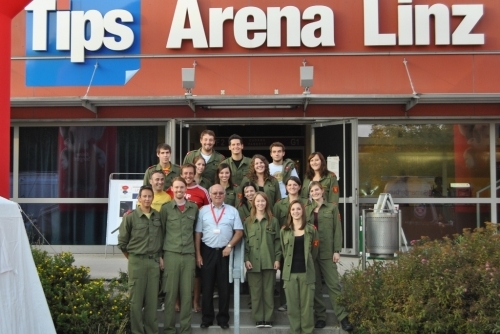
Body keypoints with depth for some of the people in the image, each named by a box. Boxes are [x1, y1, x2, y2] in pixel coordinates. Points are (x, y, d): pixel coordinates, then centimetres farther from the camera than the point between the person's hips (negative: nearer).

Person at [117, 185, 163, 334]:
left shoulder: (158, 216, 5)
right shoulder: (130, 217, -6)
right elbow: (122, 242, 0)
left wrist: (160, 256, 8)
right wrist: (132, 258, 4)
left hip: (154, 261, 3)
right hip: (137, 261, -3)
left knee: (152, 298, 8)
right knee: (136, 299, 3)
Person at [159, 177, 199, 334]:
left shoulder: (194, 208, 8)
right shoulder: (166, 208, 2)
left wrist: (197, 251, 13)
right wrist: (160, 253, 1)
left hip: (189, 255, 2)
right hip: (171, 254, -2)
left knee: (187, 293, 4)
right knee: (170, 292, 1)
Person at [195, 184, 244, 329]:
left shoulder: (232, 211, 4)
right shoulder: (203, 211, 4)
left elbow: (239, 231, 2)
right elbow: (198, 233, 4)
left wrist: (230, 246, -10)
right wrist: (198, 254, 0)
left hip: (225, 252, 0)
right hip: (207, 251, 0)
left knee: (224, 286, 6)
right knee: (207, 286, 4)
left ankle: (223, 318, 16)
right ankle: (207, 318, 14)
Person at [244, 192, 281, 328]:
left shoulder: (273, 221, 6)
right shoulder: (248, 221, 9)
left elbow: (277, 241, 4)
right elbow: (245, 241, 6)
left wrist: (277, 258, -3)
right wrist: (246, 259, -3)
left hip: (269, 261, -1)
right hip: (253, 261, 1)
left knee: (268, 291, 3)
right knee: (255, 291, 3)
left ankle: (268, 318, 11)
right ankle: (258, 318, 10)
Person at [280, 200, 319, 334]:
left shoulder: (311, 230, 3)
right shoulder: (284, 230, 6)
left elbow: (314, 251, 9)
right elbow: (284, 251, 13)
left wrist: (306, 263, 10)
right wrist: (291, 263, 10)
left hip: (306, 272, -1)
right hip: (290, 272, 1)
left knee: (307, 304, 2)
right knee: (293, 305, 5)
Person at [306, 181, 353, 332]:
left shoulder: (332, 208, 4)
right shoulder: (306, 209, 10)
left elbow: (337, 230, 0)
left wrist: (337, 251, -8)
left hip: (327, 252, -2)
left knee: (333, 284, -4)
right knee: (315, 286, 6)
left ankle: (342, 317, 0)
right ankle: (320, 317, 13)